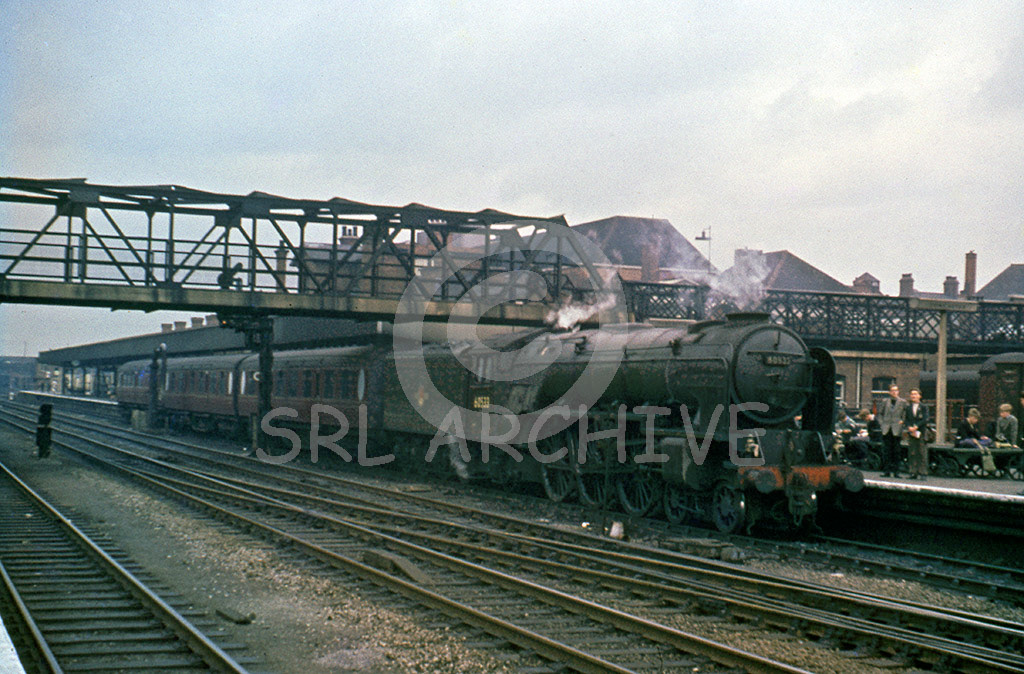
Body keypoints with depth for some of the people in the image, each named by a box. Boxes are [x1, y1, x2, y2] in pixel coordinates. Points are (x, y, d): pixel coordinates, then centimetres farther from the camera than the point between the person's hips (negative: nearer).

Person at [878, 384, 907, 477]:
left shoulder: (903, 402, 4)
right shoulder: (885, 401, 11)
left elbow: (906, 414, 7)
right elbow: (880, 414, 17)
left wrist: (902, 421, -6)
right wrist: (882, 423, 4)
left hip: (896, 430, -2)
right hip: (886, 430, 2)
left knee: (896, 451, 1)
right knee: (886, 451, 2)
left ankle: (896, 471, 5)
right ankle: (886, 471, 7)